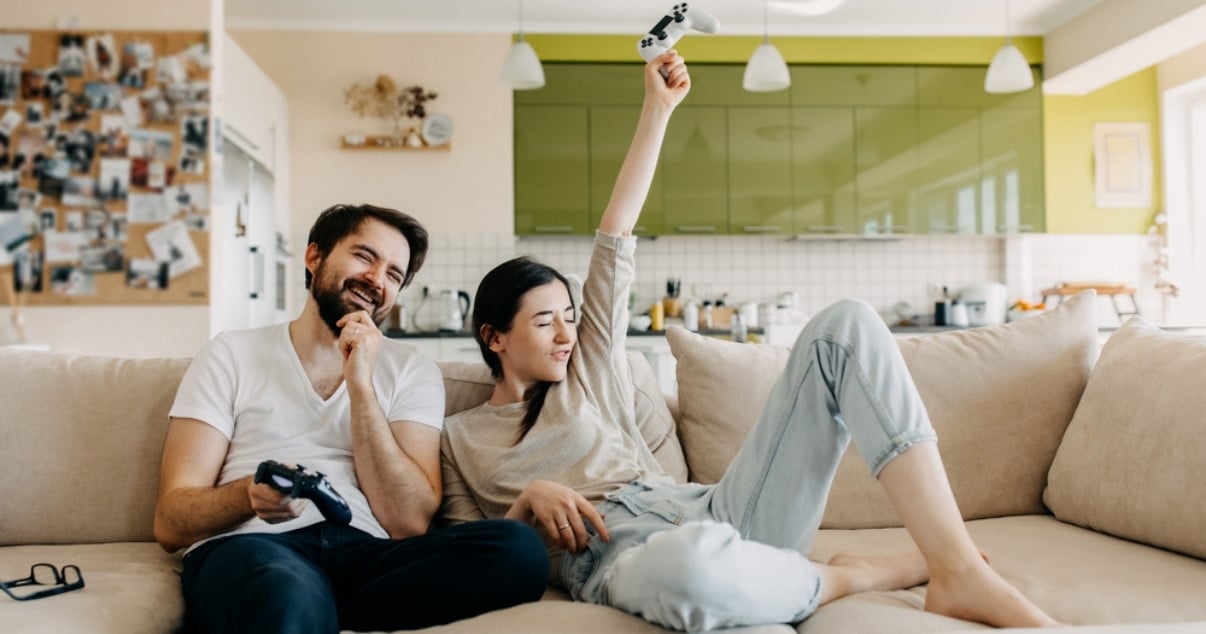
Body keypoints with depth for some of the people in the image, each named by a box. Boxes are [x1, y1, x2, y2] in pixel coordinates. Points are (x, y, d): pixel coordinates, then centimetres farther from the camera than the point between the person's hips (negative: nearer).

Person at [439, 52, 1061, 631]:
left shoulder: (586, 369, 22)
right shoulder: (459, 437, 19)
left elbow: (615, 237, 18)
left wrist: (657, 108, 18)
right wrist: (527, 501, -5)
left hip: (716, 515, 5)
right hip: (615, 559, -4)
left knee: (845, 324, -10)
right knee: (689, 560, -47)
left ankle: (958, 569, -22)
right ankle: (864, 572, -13)